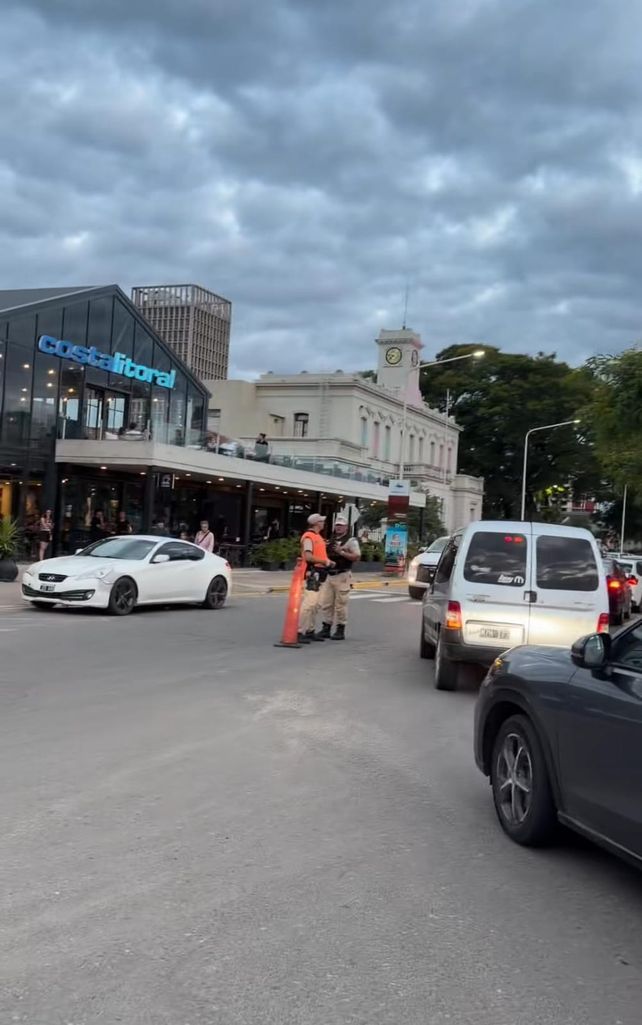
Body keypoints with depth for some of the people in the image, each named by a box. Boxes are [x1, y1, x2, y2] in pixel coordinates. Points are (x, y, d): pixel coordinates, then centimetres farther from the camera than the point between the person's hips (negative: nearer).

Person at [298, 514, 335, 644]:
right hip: (312, 572, -11)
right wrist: (324, 561, -17)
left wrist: (328, 561, 11)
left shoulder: (317, 536, 19)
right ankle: (299, 632, -16)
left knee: (315, 604, 14)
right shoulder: (308, 537, -13)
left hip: (319, 573, 11)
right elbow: (308, 556, -23)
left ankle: (310, 631, 22)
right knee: (309, 603, -15)